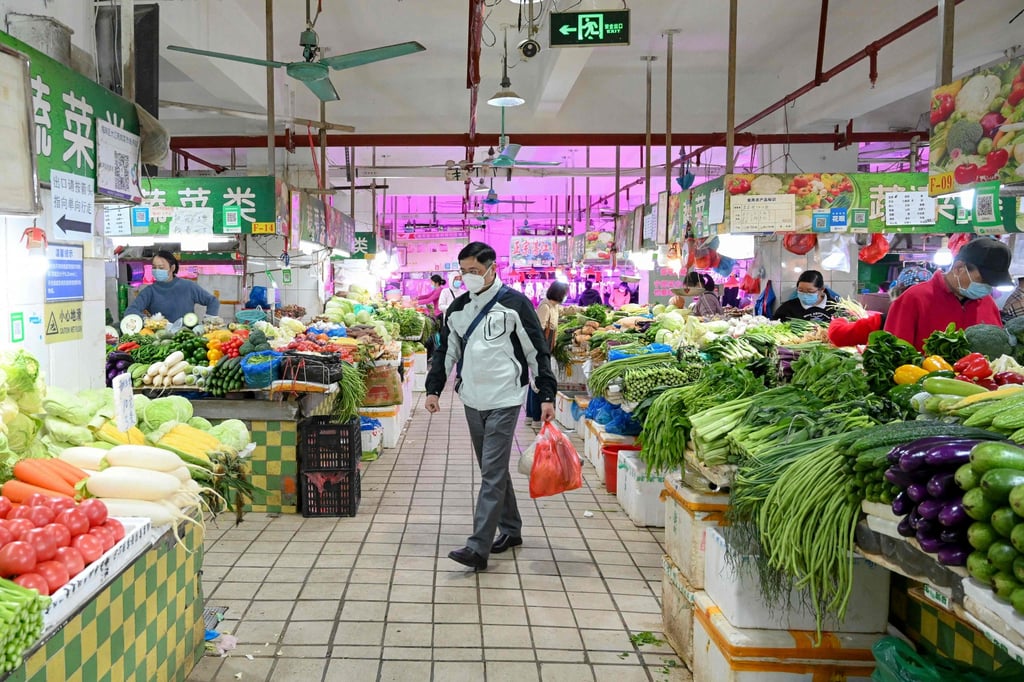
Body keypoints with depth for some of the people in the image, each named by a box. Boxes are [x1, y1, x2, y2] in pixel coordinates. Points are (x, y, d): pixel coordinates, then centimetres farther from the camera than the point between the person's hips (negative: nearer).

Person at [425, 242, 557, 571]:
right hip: (472, 401, 6)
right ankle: (511, 529, 28)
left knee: (493, 473, -8)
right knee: (492, 469, 14)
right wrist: (433, 389, 10)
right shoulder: (458, 307, 10)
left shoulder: (515, 304, -7)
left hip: (504, 401, -6)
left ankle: (478, 547, -8)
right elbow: (446, 350, 17)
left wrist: (547, 396, -10)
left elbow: (538, 352, -6)